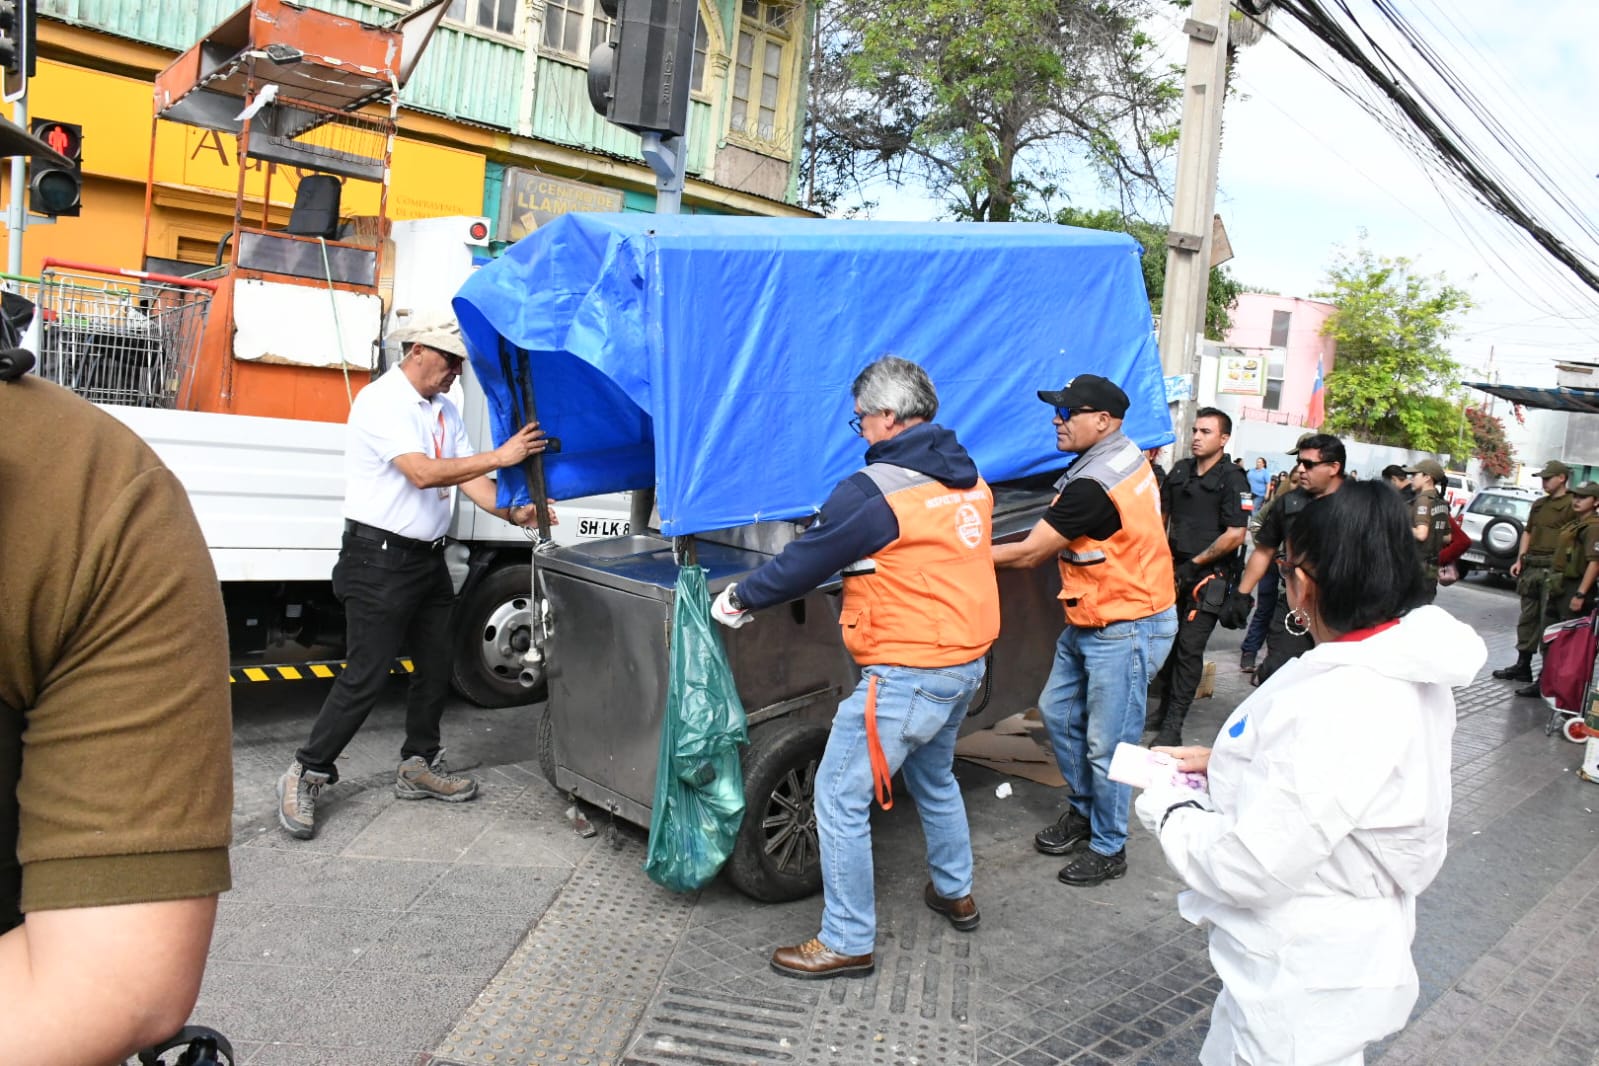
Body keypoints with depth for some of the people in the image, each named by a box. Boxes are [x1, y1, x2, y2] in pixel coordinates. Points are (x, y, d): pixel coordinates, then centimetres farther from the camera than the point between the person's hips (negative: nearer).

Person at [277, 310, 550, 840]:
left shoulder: (444, 409, 12)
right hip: (379, 558, -9)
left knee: (435, 667, 13)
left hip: (428, 558, 9)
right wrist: (500, 457, -26)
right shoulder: (382, 401, -14)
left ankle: (419, 766, 28)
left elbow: (467, 476, 7)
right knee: (366, 675, -6)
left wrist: (510, 512, -9)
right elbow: (423, 473, -26)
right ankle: (306, 774, 9)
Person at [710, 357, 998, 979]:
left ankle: (848, 941, 13)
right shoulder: (969, 479, 8)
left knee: (840, 799, 3)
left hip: (909, 675, -9)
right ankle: (955, 893, 45)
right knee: (933, 777, 30)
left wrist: (740, 597, 4)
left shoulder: (875, 490, -18)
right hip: (966, 660, 9)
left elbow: (806, 563, -11)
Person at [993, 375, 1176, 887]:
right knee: (1058, 712, 18)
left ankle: (1108, 850, 17)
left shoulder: (1093, 484, -25)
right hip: (1090, 622, 10)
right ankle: (1083, 809, 35)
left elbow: (1028, 554, -20)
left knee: (1107, 745, 1)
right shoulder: (1126, 456, 6)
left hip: (1126, 630, -10)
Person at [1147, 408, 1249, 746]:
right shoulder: (1180, 470, 9)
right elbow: (1161, 513, 20)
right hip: (1175, 570, 6)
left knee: (1189, 648, -6)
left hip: (1209, 576, -6)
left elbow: (1235, 535, -15)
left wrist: (1195, 563, -12)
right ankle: (1164, 709, 29)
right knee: (1168, 642, 14)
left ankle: (1173, 725, -1)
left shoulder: (1232, 480, -9)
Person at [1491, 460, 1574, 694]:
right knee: (1527, 619, 17)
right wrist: (1520, 560, 14)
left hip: (1552, 570, -8)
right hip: (1531, 568, 8)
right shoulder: (1538, 504, 17)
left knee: (1549, 623, -7)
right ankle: (1522, 666, 29)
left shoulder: (1571, 504, -8)